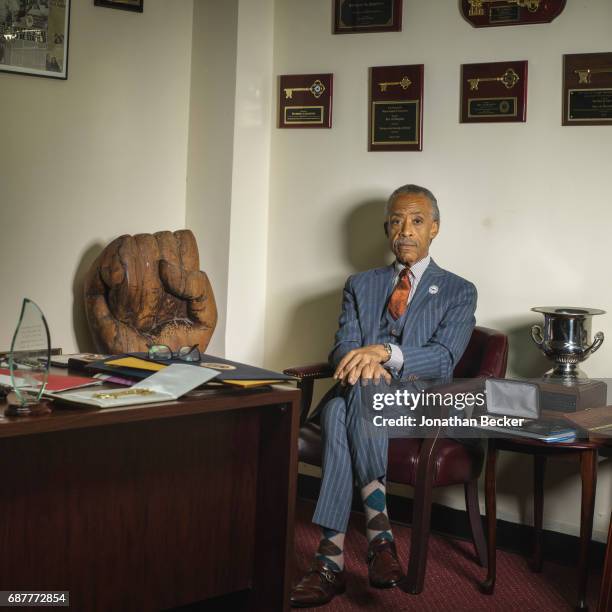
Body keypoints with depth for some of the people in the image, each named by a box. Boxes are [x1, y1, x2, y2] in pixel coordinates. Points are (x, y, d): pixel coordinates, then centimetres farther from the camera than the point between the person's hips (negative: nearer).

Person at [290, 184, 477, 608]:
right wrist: (363, 364, -20)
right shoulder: (361, 285, 20)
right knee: (337, 409, -37)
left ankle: (333, 558, -40)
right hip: (359, 397, 3)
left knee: (347, 406, -37)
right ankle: (378, 532, -39)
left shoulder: (458, 292, 10)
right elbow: (343, 347, 6)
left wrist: (385, 352, -25)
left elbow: (443, 359, -6)